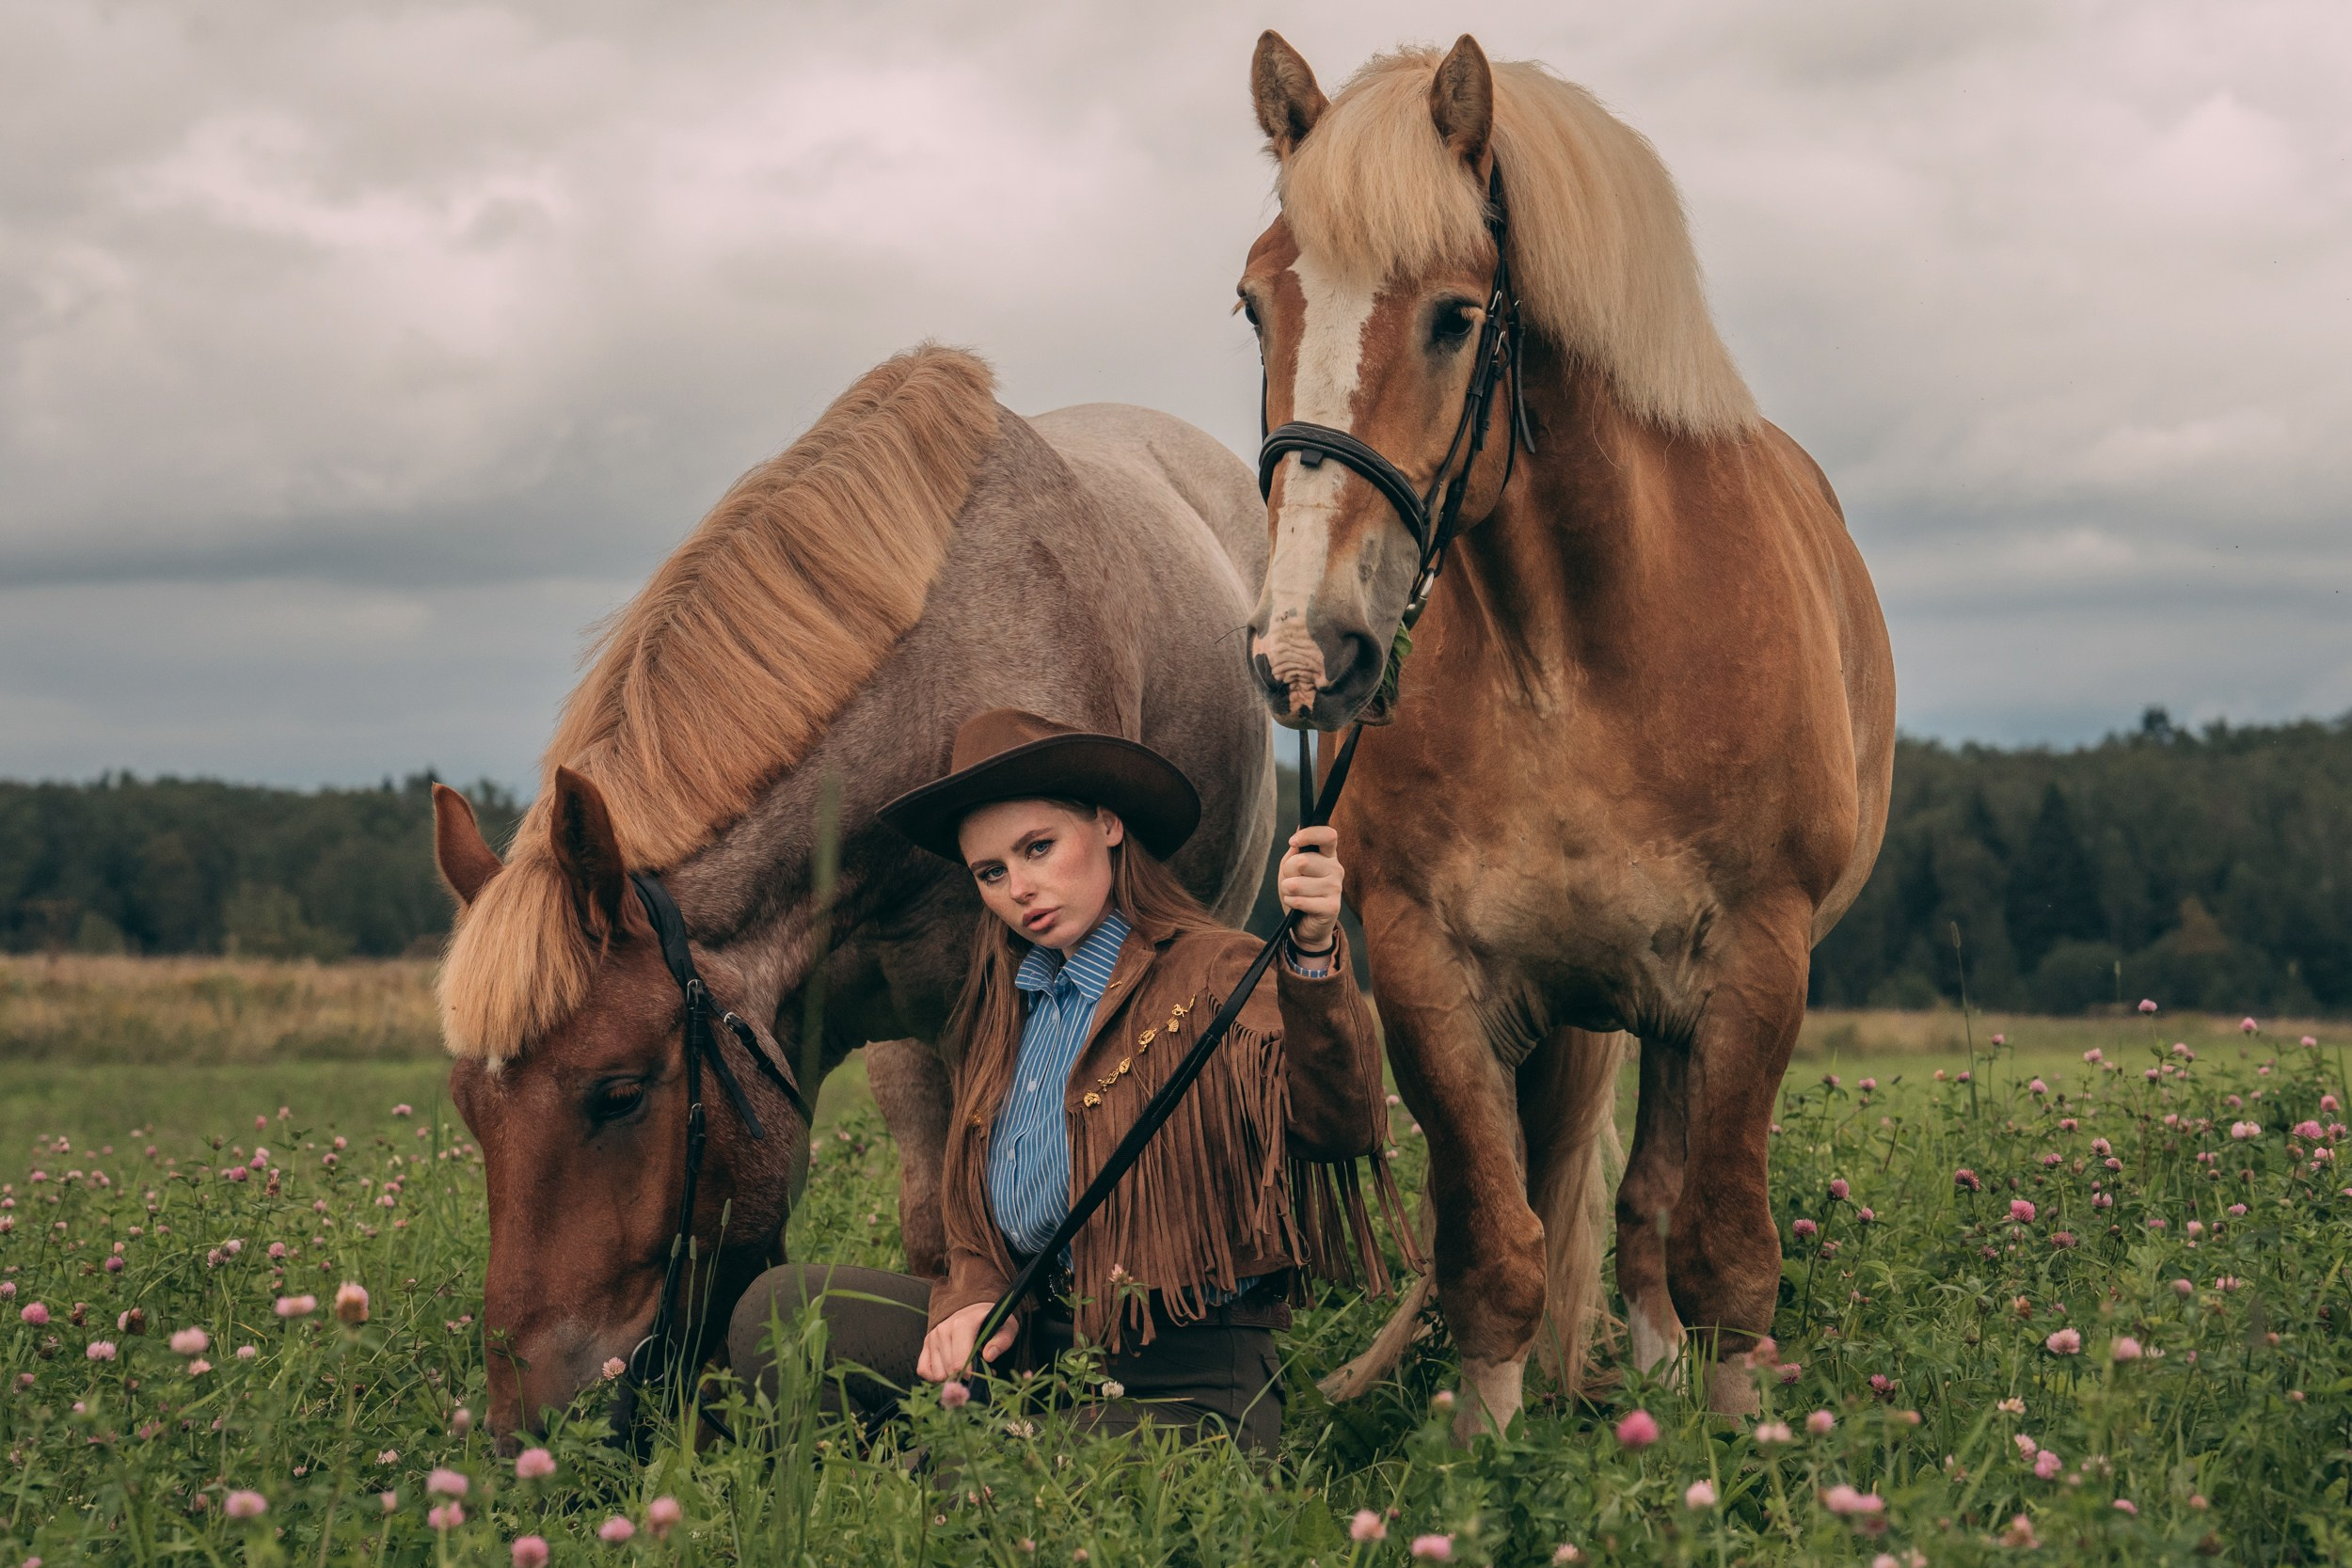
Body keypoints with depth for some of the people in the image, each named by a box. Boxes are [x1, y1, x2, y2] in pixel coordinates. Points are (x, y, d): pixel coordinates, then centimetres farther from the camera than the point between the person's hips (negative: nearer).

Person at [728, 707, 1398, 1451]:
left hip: (1182, 1378, -8)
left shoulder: (1215, 976, -10)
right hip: (1029, 1341, 8)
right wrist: (974, 1298, -2)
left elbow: (1333, 1123, -29)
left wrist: (1314, 956, -46)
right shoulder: (1007, 1006, 14)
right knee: (776, 1310, -1)